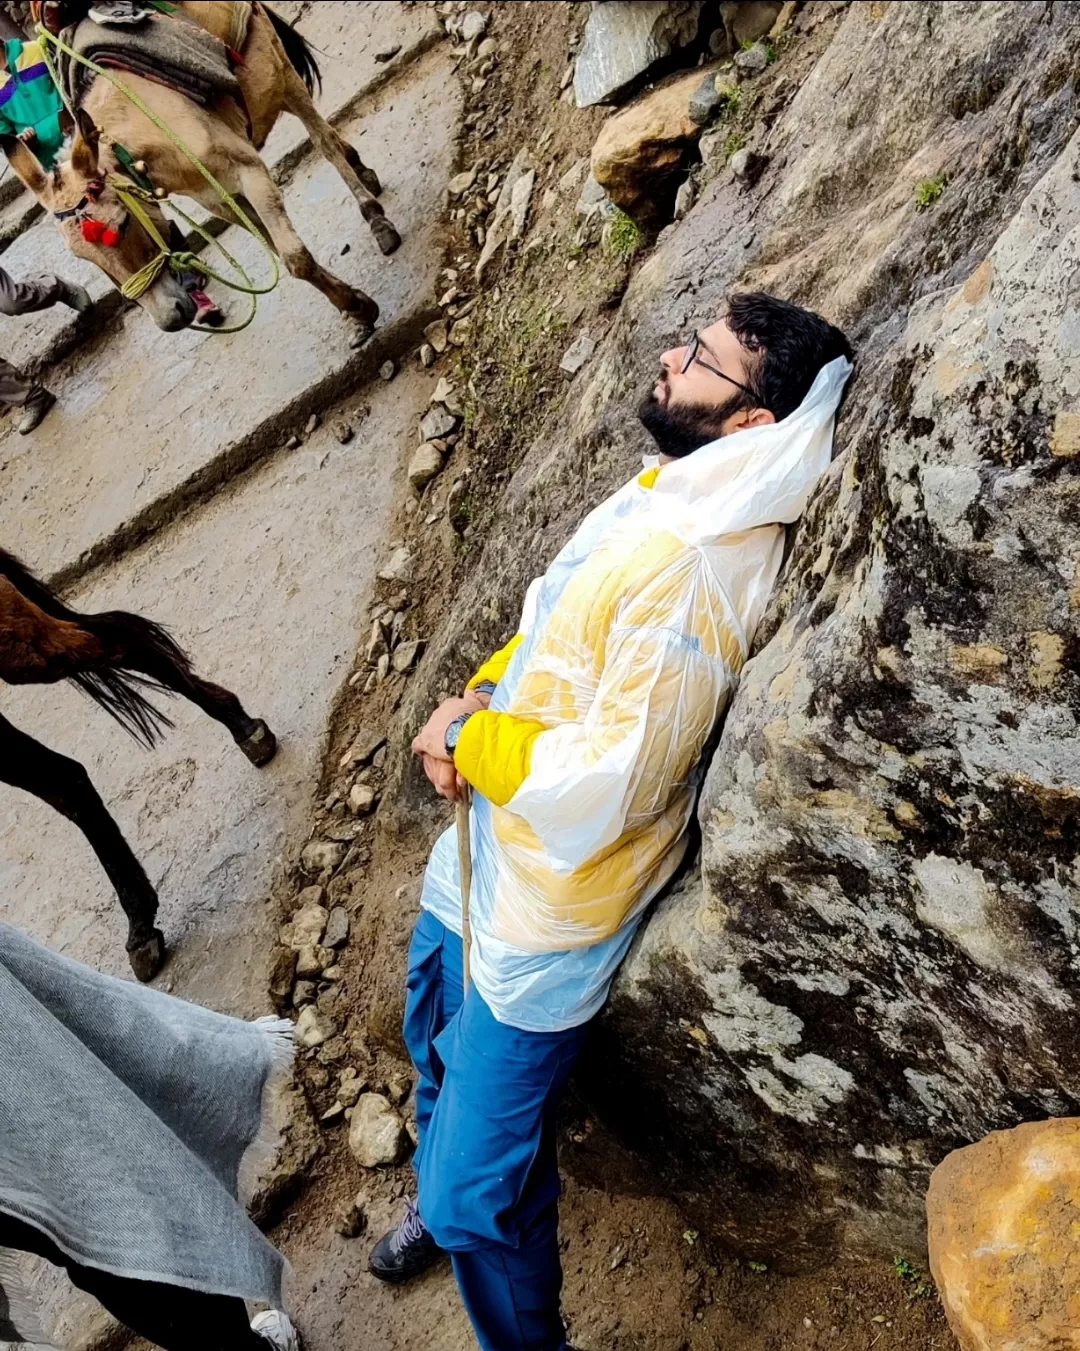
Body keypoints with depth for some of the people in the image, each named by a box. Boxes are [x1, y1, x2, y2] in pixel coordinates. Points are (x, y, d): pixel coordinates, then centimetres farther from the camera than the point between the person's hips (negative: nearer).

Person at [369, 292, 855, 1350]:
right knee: (436, 1039, 32)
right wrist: (477, 696, -6)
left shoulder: (696, 581, -32)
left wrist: (468, 738, -15)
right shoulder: (668, 491, -1)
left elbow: (599, 793, -31)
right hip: (484, 848, 9)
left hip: (542, 912, -9)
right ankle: (437, 1191, 62)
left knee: (476, 1202, 3)